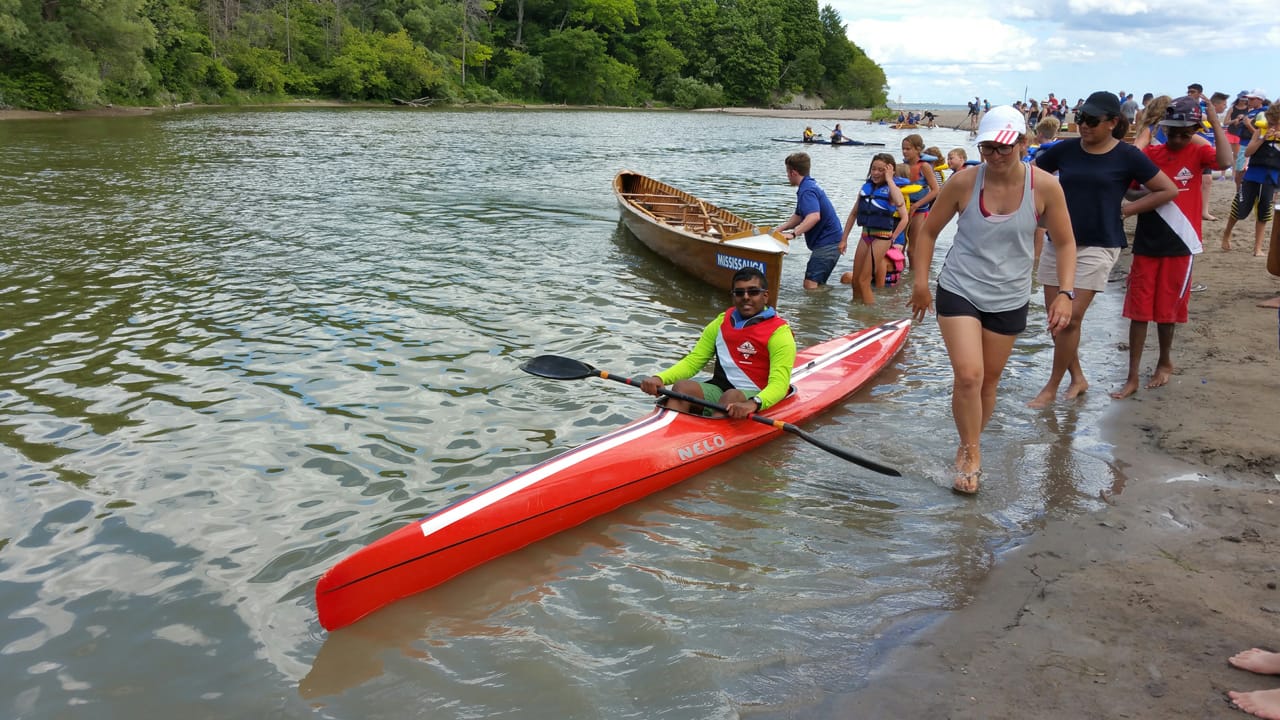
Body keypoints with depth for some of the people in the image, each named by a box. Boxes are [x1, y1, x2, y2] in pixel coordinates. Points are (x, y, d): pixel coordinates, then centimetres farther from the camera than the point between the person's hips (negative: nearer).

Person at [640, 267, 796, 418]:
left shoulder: (779, 331, -5)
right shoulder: (721, 323, 14)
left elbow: (779, 384, -17)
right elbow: (692, 361, 10)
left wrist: (752, 404, -39)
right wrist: (659, 378, -10)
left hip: (757, 397, -5)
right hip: (719, 388, 5)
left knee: (732, 396, -36)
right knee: (682, 387, -22)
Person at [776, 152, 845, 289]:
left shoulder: (807, 190, -18)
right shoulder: (809, 186, 16)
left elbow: (814, 217, -34)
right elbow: (799, 216, 23)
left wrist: (793, 233, -38)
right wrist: (779, 229, 14)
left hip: (826, 244, -11)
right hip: (829, 242, 11)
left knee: (811, 285, -14)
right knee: (818, 285, 15)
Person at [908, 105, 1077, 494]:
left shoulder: (1045, 187, -10)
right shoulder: (964, 181, -11)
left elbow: (1065, 244, 0)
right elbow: (929, 231, 2)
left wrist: (1065, 293, -12)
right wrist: (920, 280, -4)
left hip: (1009, 300, 2)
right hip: (959, 291, -1)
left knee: (989, 381, 12)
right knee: (968, 375, -15)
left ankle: (969, 447, 34)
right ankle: (971, 453, 4)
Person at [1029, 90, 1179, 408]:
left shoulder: (1127, 156, -4)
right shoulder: (1065, 150, 3)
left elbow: (1168, 190, 2)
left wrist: (1126, 210, -2)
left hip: (1098, 245, -4)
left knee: (1071, 318, -8)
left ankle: (1052, 387, 4)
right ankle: (1077, 377, 25)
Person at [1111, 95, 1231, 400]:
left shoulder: (1197, 153, -3)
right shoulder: (1149, 153, 3)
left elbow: (1224, 161, -23)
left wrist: (1216, 122, -24)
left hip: (1179, 245, -2)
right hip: (1146, 243, 2)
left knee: (1166, 309, 9)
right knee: (1139, 310, 2)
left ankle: (1165, 362, 33)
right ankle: (1132, 377, 6)